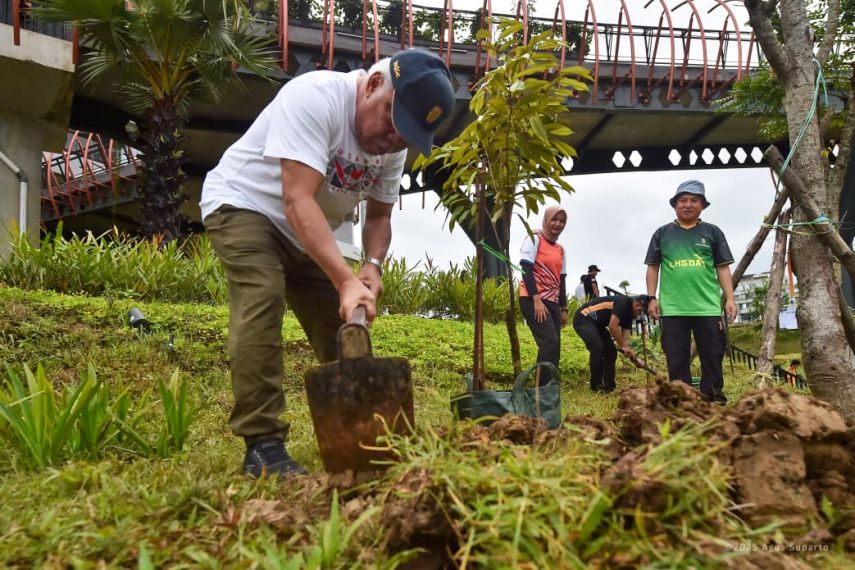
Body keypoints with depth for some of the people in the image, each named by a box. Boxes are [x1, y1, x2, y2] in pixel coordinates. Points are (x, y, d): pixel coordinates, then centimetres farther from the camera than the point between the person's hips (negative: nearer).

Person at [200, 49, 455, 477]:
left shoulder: (393, 143, -8)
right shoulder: (315, 97, -31)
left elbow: (379, 215, 1)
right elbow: (297, 202, -39)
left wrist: (372, 267, -20)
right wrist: (347, 281, -47)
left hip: (305, 235, 7)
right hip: (241, 206, -7)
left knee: (345, 328, 2)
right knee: (261, 301, -29)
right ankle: (263, 446, -23)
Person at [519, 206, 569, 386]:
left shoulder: (560, 249, 18)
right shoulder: (534, 239, -2)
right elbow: (526, 269, -11)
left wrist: (564, 308, 14)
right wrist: (537, 300, -19)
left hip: (552, 302, 7)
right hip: (533, 300, -7)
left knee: (554, 347, 1)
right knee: (550, 342, -20)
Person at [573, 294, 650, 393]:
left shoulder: (629, 314, 8)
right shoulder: (623, 302, -21)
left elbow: (625, 335, 0)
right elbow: (612, 326, -27)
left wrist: (626, 348, -21)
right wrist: (623, 346, -18)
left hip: (596, 323, 10)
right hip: (583, 319, -10)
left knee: (611, 350, 3)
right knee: (597, 348, -22)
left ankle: (609, 384, 11)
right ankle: (596, 385, -10)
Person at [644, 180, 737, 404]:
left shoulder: (712, 232, 8)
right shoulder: (662, 233, 9)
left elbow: (722, 267, 8)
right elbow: (653, 268, 11)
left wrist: (730, 298, 0)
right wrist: (652, 298, 3)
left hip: (708, 307, 0)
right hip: (673, 308, 0)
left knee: (712, 357, 4)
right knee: (677, 360, 3)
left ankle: (713, 401, 13)